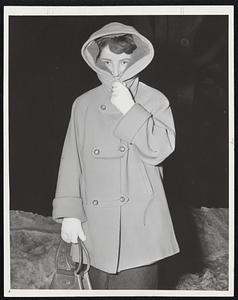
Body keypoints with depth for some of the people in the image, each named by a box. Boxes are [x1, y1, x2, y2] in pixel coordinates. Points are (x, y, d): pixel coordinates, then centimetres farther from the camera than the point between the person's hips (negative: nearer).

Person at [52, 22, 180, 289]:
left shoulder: (154, 101, 1)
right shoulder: (83, 105, 6)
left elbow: (160, 150, -11)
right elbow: (71, 161, 6)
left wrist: (129, 110, -15)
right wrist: (69, 214, 1)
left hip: (141, 226, -2)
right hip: (96, 225, 2)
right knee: (100, 285, 11)